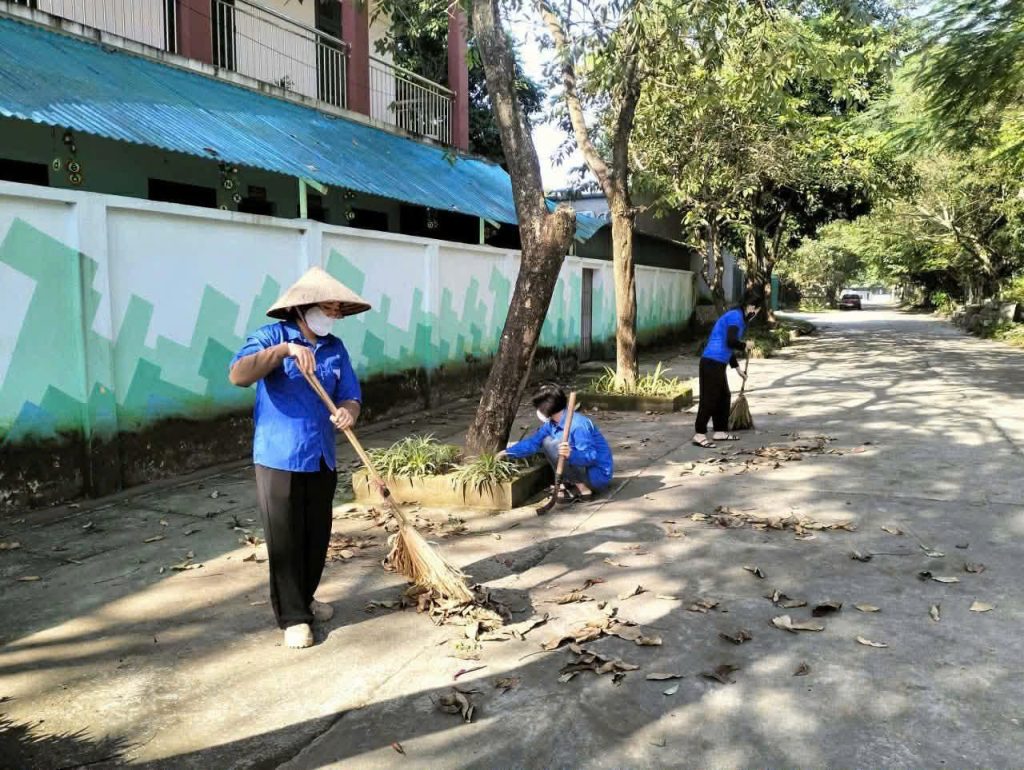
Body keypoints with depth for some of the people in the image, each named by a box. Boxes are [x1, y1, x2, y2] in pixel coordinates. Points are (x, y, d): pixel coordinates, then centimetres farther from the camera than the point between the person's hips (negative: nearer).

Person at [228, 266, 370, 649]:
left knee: (317, 537, 15)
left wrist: (348, 411, -19)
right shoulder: (271, 336, -7)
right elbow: (238, 375, -23)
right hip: (279, 459, -5)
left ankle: (305, 599, 35)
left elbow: (351, 395, 5)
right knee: (285, 541, 2)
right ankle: (292, 616, 14)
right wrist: (284, 349, -32)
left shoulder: (335, 348, 8)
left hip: (322, 460, 5)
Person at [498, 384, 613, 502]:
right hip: (584, 468, 9)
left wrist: (570, 454, -47)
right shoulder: (552, 424, 2)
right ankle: (572, 485, 4)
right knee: (546, 441, 11)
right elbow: (532, 442, 11)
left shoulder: (578, 424, -25)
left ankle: (582, 489, -13)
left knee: (551, 444, -21)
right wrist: (506, 453, 13)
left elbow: (591, 456, -29)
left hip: (598, 475, -9)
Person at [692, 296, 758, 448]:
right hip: (712, 363, -10)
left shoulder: (737, 317, 22)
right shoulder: (736, 316, -9)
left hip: (717, 363, 10)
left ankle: (720, 431, 24)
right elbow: (731, 341, -22)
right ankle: (699, 434, -5)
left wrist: (737, 368, 35)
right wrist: (745, 345, -2)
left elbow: (729, 346, 29)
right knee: (709, 398, -8)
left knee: (724, 396, 16)